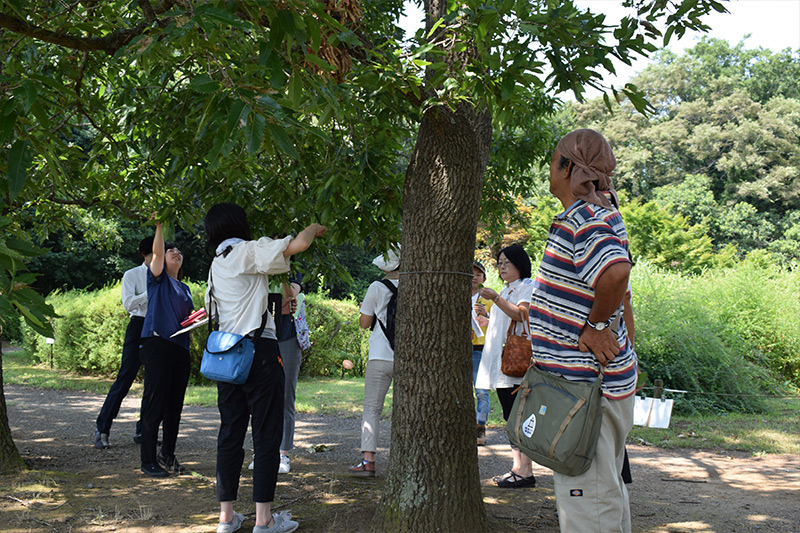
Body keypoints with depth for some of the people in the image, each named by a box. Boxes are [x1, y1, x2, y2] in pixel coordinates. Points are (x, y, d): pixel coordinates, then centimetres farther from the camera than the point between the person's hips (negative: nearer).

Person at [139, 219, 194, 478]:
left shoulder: (185, 288, 23)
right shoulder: (158, 279, 6)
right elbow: (157, 253, -10)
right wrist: (159, 226, -16)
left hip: (181, 348, 7)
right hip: (158, 345, -7)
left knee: (175, 405, 9)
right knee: (154, 404, -6)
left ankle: (168, 455, 20)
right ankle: (148, 461, 1)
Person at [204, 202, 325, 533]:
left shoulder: (215, 265, 17)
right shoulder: (248, 251, -7)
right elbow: (298, 244, -14)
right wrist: (314, 228, 5)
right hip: (259, 350, -8)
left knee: (230, 432, 10)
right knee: (266, 435, -2)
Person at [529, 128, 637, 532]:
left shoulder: (586, 217, -18)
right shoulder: (598, 214, 15)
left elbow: (616, 273, -37)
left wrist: (595, 326, -23)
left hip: (587, 380, -11)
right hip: (592, 377, 11)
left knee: (588, 492, -5)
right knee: (605, 490, 20)